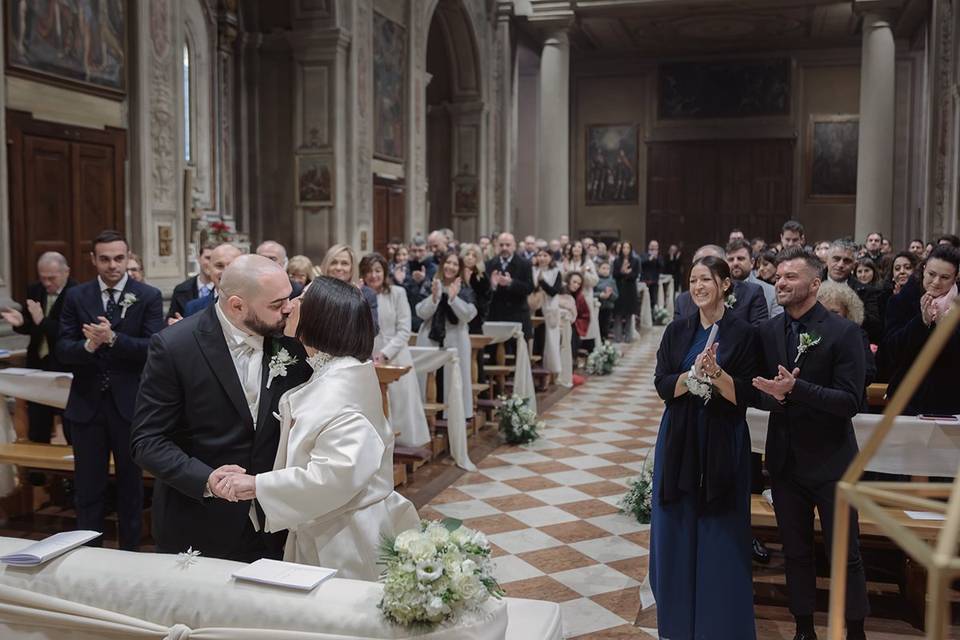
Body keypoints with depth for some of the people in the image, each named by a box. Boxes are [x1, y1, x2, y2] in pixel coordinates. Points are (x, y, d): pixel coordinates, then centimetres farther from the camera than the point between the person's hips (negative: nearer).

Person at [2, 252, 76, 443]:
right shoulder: (34, 291, 5)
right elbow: (31, 328, 13)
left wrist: (42, 321, -27)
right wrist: (20, 322, -8)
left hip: (66, 369, -7)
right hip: (37, 365, 7)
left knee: (72, 433, 4)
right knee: (36, 433, 15)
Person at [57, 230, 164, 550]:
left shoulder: (148, 296, -4)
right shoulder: (76, 296, 4)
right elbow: (62, 349, -1)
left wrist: (113, 338, -26)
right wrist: (87, 346, -22)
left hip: (129, 404, -2)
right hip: (87, 404, 2)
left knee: (131, 482, 13)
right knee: (88, 487, 10)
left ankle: (130, 552, 27)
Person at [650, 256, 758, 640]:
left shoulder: (742, 334, -4)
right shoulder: (677, 331, 4)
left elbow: (744, 395, -7)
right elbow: (663, 385, -3)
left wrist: (717, 373, -25)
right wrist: (695, 372, -20)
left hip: (723, 442, -3)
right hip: (680, 438, 3)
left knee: (720, 534, 4)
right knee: (677, 530, 9)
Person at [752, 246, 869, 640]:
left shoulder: (843, 332, -12)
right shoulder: (767, 331, 2)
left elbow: (850, 401, -17)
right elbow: (757, 392, 3)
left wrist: (795, 388, -29)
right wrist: (774, 396, -20)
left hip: (830, 461, -4)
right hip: (785, 459, 4)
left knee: (845, 553, 7)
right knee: (795, 551, 16)